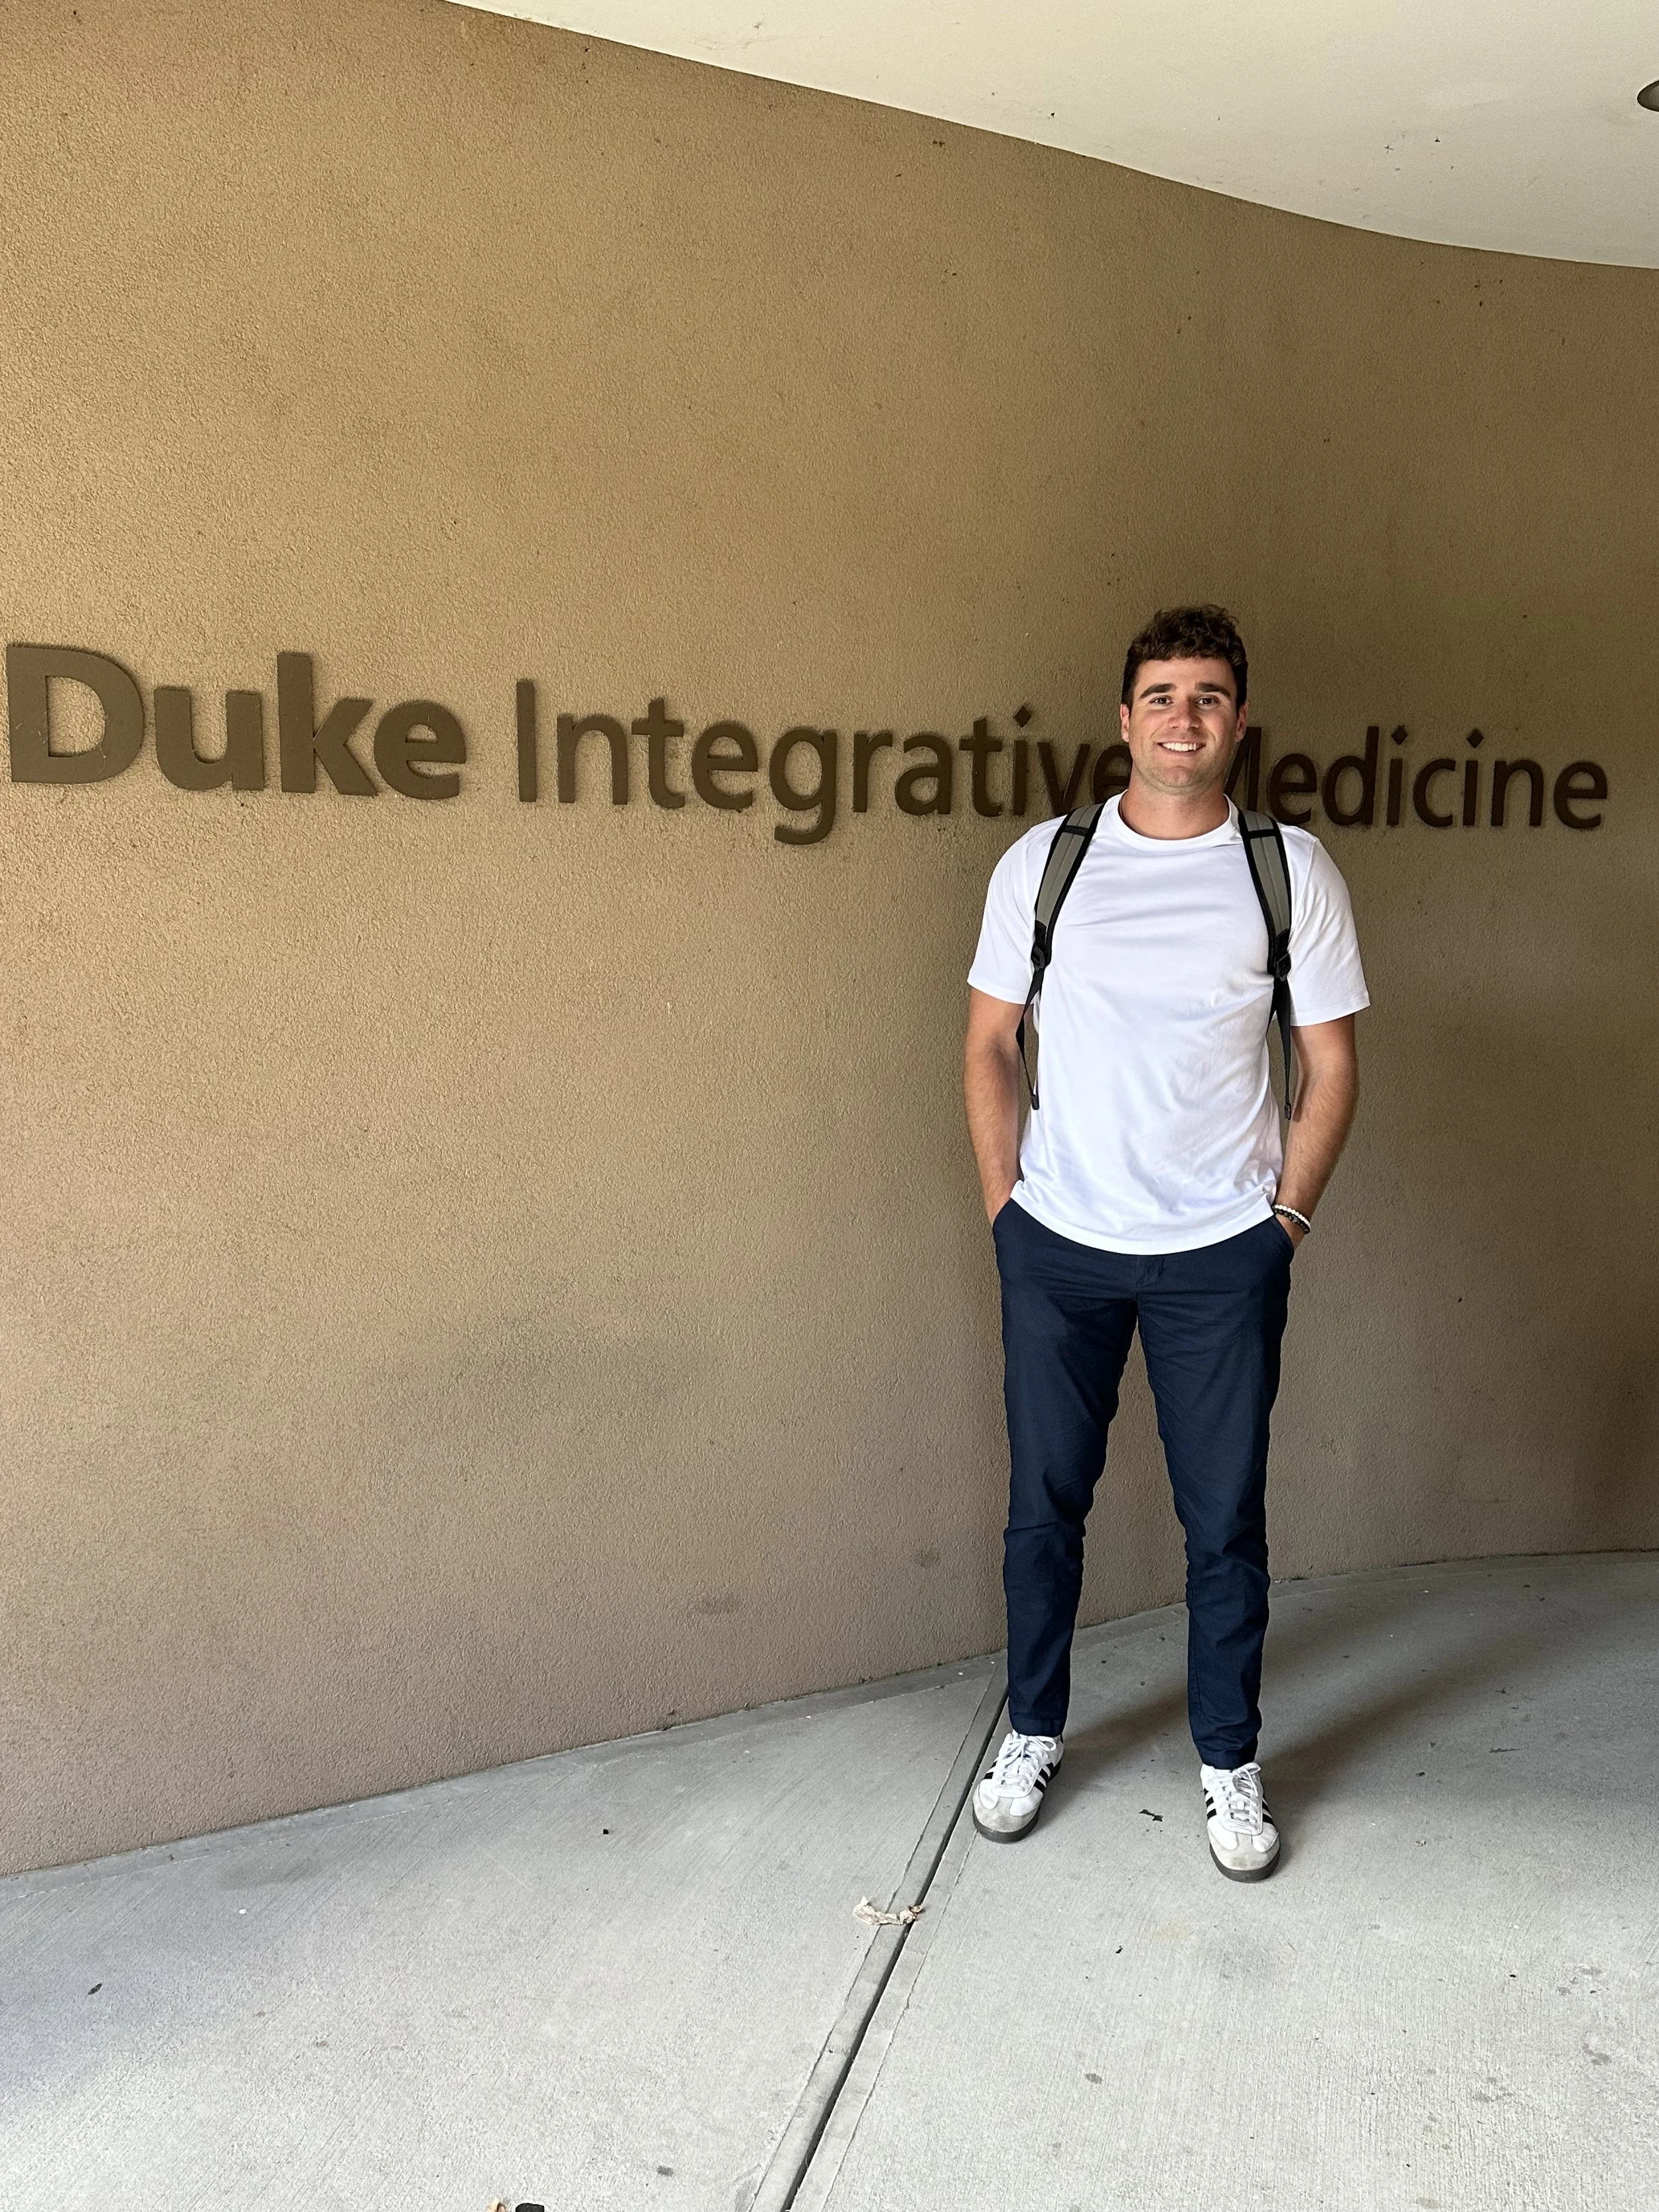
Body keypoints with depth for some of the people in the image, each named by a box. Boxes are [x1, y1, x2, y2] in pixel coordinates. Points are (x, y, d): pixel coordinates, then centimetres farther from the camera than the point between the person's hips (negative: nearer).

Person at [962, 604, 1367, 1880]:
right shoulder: (1041, 863, 1)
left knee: (1227, 1521, 9)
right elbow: (991, 1046, 6)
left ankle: (1230, 1762, 30)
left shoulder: (1292, 869, -1)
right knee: (1045, 1506, 12)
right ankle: (1034, 1731, 33)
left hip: (1222, 1255, 0)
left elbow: (1332, 1065, 3)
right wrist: (1006, 1203, 0)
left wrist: (1284, 1219, -1)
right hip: (1058, 1246, 1)